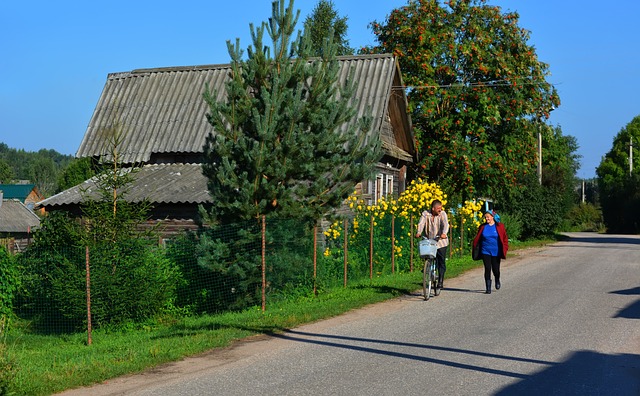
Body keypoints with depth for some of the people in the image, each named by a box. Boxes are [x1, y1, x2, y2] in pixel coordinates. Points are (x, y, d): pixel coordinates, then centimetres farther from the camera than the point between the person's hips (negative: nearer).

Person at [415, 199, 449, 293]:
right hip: (429, 242, 1)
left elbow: (445, 224, -21)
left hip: (441, 242, -1)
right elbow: (421, 223, -16)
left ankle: (440, 282, 6)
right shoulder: (425, 214, -4)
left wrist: (444, 233, -41)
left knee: (441, 262, -2)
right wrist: (419, 232, -37)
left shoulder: (442, 214, -6)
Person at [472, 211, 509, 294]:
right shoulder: (482, 227, 4)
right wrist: (475, 249, 2)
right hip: (485, 252, 1)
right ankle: (488, 288, 2)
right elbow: (477, 239, 10)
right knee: (487, 269, -6)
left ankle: (497, 281, 37)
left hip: (496, 252, -1)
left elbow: (505, 238, 5)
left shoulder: (499, 226, 0)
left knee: (495, 270, 3)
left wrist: (504, 249, -3)